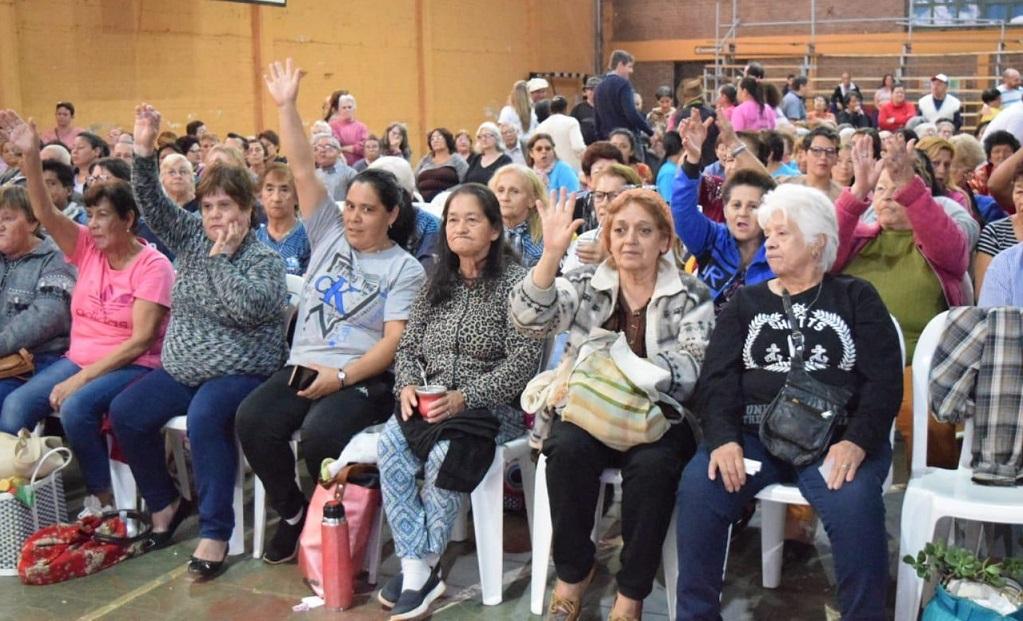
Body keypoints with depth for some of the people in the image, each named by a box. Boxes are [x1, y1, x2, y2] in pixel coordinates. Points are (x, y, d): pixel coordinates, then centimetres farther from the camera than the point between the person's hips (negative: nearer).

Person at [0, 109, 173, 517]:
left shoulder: (153, 266, -11)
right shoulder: (88, 249, 6)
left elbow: (140, 341, -17)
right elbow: (44, 213, -5)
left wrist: (81, 379, -21)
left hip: (131, 367, -6)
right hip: (79, 358, 6)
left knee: (76, 406, -33)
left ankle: (103, 499, -13)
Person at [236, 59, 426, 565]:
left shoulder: (405, 269, 1)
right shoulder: (329, 234, 13)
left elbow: (394, 341, -8)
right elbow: (302, 170, 6)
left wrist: (341, 377, -19)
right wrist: (286, 106, 0)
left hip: (363, 378, -4)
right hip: (303, 367, 4)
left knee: (319, 432, -33)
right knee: (252, 420, -23)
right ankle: (292, 511, 1)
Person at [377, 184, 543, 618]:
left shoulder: (514, 282, -4)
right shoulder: (436, 284, 15)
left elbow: (523, 361, -12)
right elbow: (407, 347, 16)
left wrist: (465, 398, -21)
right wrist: (408, 386, -6)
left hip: (494, 406, -5)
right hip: (430, 404, 5)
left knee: (445, 453, -33)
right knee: (390, 444, -25)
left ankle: (422, 565, -16)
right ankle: (417, 569, -23)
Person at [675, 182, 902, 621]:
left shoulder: (855, 298, 12)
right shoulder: (747, 302, 18)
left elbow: (884, 381, 1)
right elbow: (717, 379, 5)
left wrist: (857, 441, -17)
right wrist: (723, 438, -15)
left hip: (835, 437, -2)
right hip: (754, 434, 2)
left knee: (854, 505, -33)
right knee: (697, 488, -26)